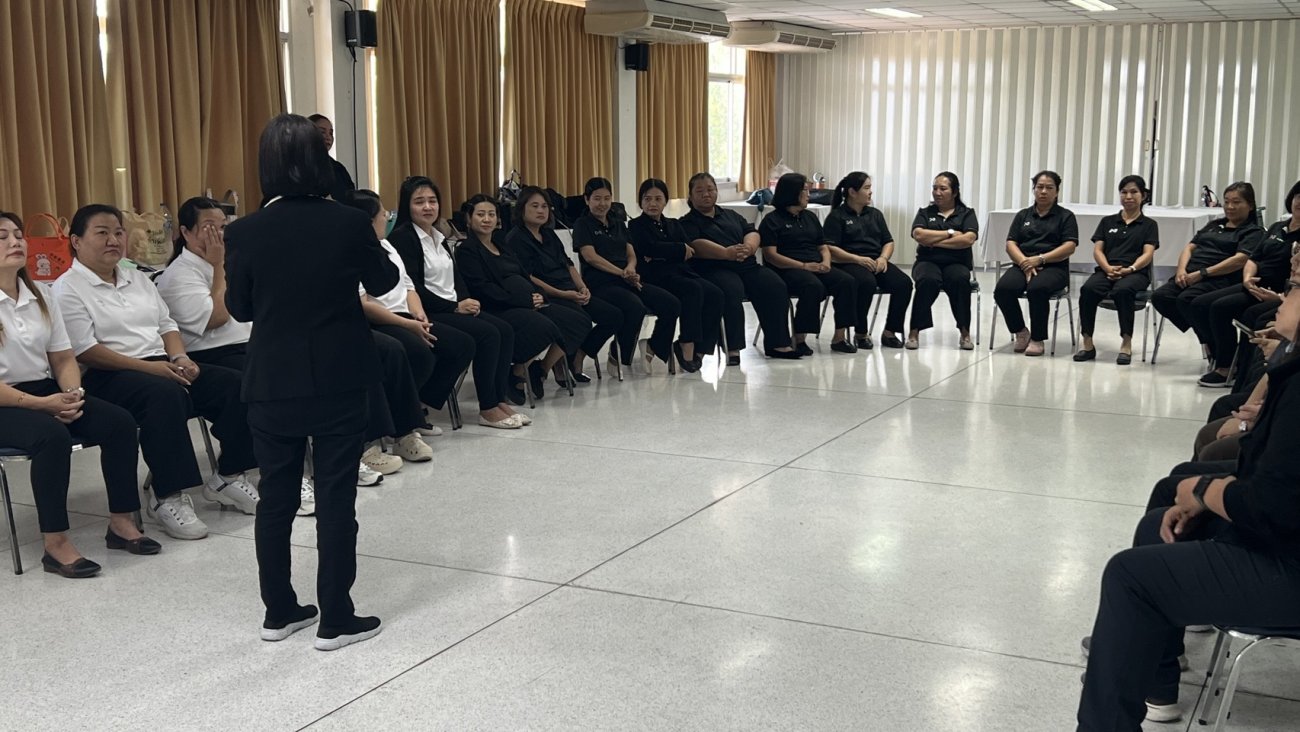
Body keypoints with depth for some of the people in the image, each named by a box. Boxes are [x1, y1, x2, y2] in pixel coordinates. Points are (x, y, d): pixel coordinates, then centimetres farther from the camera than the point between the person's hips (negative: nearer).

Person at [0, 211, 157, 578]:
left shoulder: (40, 296, 9)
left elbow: (63, 358, 10)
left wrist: (73, 393, -12)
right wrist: (43, 404, -22)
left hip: (47, 392, 6)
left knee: (119, 421, -15)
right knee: (52, 435, -35)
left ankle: (121, 523, -6)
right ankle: (55, 545, -27)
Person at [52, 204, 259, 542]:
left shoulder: (138, 279, 21)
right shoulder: (68, 289, -3)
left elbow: (167, 325, 19)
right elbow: (85, 351, -13)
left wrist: (179, 358, -4)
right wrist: (149, 367, -20)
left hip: (162, 366, 7)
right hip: (107, 376, -7)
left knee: (234, 384, -13)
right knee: (166, 395, -38)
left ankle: (228, 478, -3)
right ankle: (168, 498, -31)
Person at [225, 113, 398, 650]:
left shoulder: (244, 233, -8)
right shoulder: (349, 223, -12)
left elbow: (239, 309, 4)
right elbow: (383, 283, 6)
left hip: (272, 384, 2)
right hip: (337, 381, -2)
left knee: (276, 497, 14)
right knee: (335, 498, 5)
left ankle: (279, 611, 24)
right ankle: (335, 619, 10)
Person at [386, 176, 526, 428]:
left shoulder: (438, 236, 18)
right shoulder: (402, 237, -8)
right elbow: (414, 288, -16)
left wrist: (466, 301, -5)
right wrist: (455, 307, -15)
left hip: (452, 308, 8)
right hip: (427, 314, -8)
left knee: (504, 330, -10)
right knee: (488, 334, -22)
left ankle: (498, 399, -9)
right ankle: (488, 409, -14)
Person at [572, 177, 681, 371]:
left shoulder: (618, 223, 25)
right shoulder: (583, 224, 6)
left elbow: (631, 254, 18)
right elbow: (591, 256, -7)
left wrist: (630, 269, -7)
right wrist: (622, 273, -14)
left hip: (627, 281, 6)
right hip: (600, 282, -6)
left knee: (672, 304, -16)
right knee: (635, 308, -36)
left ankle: (653, 350, 2)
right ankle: (621, 359, -15)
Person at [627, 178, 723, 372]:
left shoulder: (674, 225, 26)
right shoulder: (636, 226, 11)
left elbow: (690, 252, 7)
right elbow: (650, 248, -11)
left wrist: (662, 253, -10)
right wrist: (680, 249, -2)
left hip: (680, 271, 6)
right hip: (655, 277, -6)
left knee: (715, 294, -22)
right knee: (693, 289, -33)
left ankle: (699, 348, -20)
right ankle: (687, 347, -30)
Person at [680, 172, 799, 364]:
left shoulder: (731, 215, 28)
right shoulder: (688, 223, 10)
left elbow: (752, 233, 13)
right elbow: (697, 245, -11)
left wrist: (747, 248, -12)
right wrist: (727, 253, -26)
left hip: (747, 265, 5)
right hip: (714, 269, -5)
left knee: (776, 287, -19)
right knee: (732, 291, -37)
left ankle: (778, 343, -15)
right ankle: (733, 349, -35)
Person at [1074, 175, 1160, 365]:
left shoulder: (1149, 224, 15)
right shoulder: (1108, 221, 22)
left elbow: (1148, 254, 1)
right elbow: (1097, 250, 11)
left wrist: (1130, 269, -19)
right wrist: (1108, 268, -11)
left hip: (1136, 272, -2)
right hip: (1106, 270, 2)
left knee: (1122, 290, -39)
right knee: (1088, 289, -33)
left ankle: (1127, 343, -30)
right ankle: (1087, 342, -27)